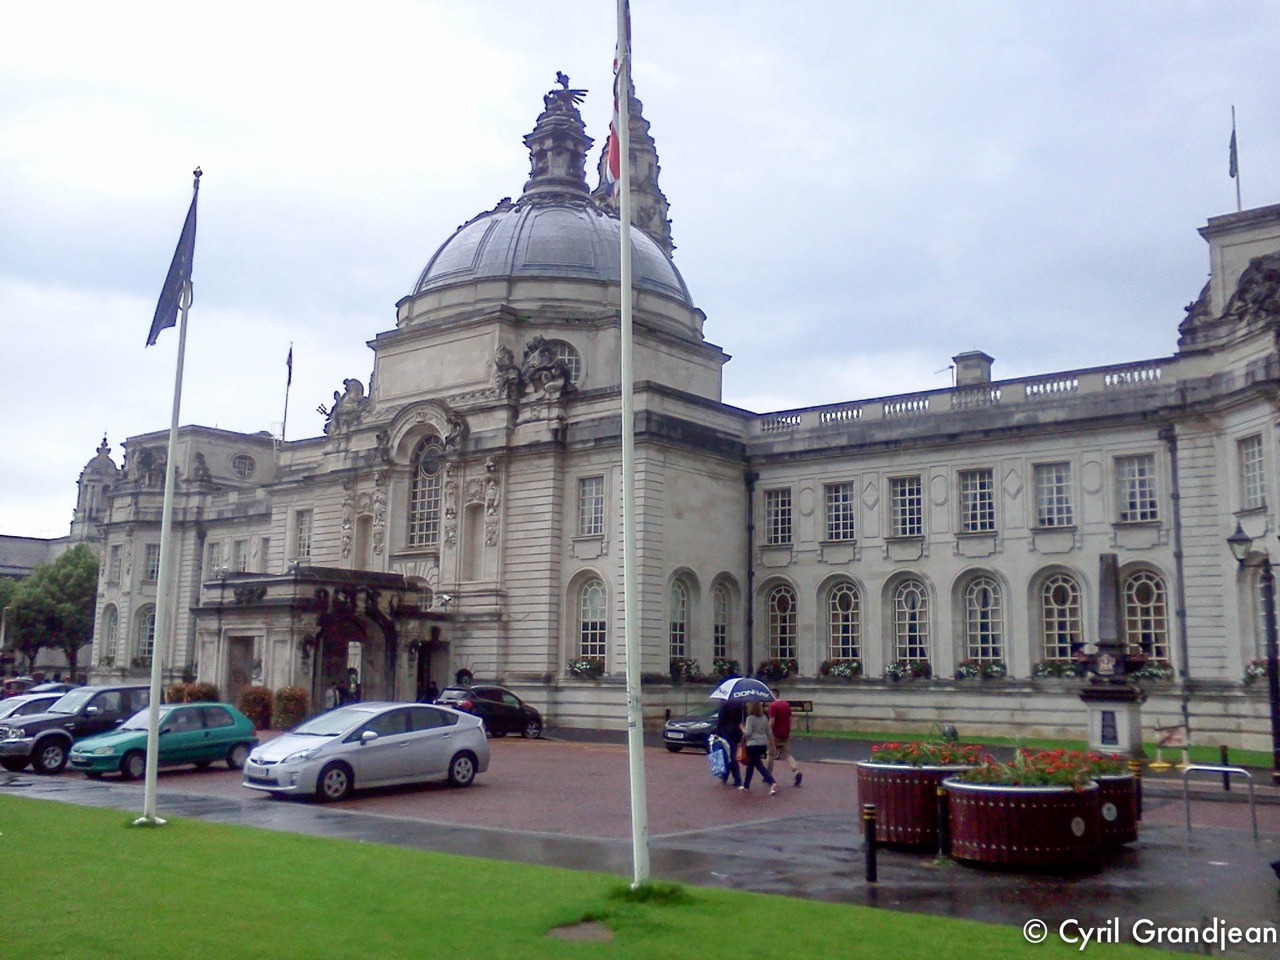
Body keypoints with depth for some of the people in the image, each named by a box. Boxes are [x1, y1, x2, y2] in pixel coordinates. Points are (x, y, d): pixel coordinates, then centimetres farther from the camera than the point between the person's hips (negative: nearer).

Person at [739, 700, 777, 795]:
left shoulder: (750, 718, -11)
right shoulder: (764, 718, 8)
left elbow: (747, 733, -15)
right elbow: (769, 732, 12)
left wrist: (742, 728, 3)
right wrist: (771, 743, 19)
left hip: (753, 745, -7)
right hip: (763, 745, 7)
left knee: (759, 765, -3)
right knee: (750, 764, 19)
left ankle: (772, 782, -17)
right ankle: (746, 785, 19)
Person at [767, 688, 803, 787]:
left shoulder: (773, 705, -14)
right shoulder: (787, 704, 9)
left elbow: (771, 721, -18)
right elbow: (790, 719, 14)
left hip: (776, 734, -6)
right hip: (786, 734, 6)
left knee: (770, 754, 10)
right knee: (787, 755, 10)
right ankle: (797, 771, -11)